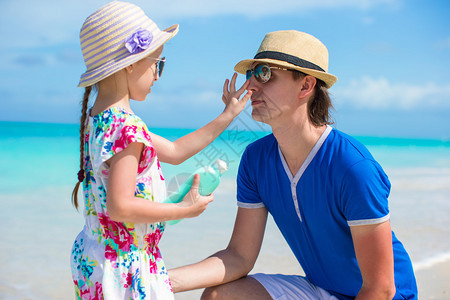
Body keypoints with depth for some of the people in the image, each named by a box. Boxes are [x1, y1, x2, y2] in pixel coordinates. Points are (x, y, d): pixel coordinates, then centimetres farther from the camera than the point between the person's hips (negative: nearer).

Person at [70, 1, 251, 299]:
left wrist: (226, 116, 16)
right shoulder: (128, 127, -23)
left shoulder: (97, 118, 8)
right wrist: (185, 209, -14)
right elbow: (120, 207, -25)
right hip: (126, 266, -9)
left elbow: (174, 151, 12)